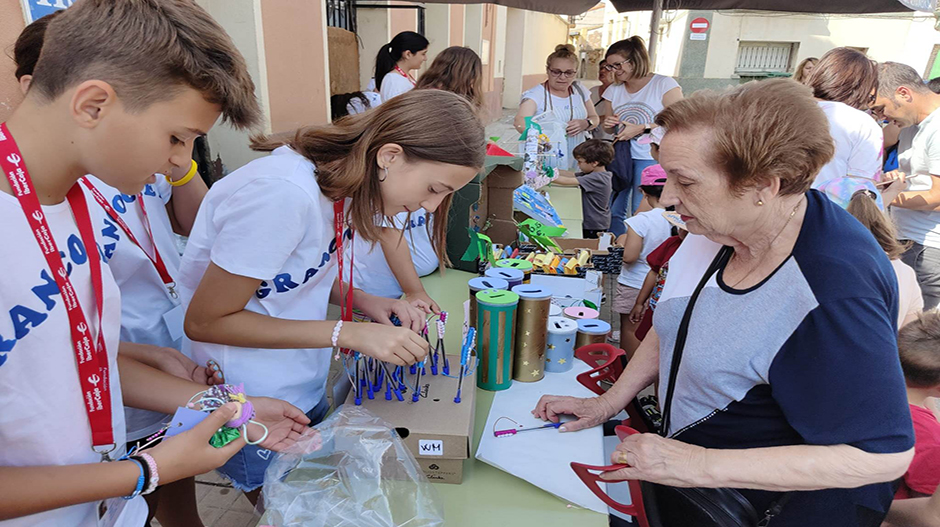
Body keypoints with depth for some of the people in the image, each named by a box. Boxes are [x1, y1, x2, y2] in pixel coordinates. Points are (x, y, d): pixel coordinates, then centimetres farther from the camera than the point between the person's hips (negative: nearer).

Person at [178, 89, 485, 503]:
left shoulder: (340, 180, -6)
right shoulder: (284, 193, -31)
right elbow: (204, 321, -23)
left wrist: (367, 303, -11)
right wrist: (349, 333, -27)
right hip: (249, 410, -7)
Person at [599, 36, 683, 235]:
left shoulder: (664, 84, -4)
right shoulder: (614, 91, 13)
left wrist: (641, 128, -17)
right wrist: (608, 124, -2)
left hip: (652, 158, -5)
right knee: (613, 211, 2)